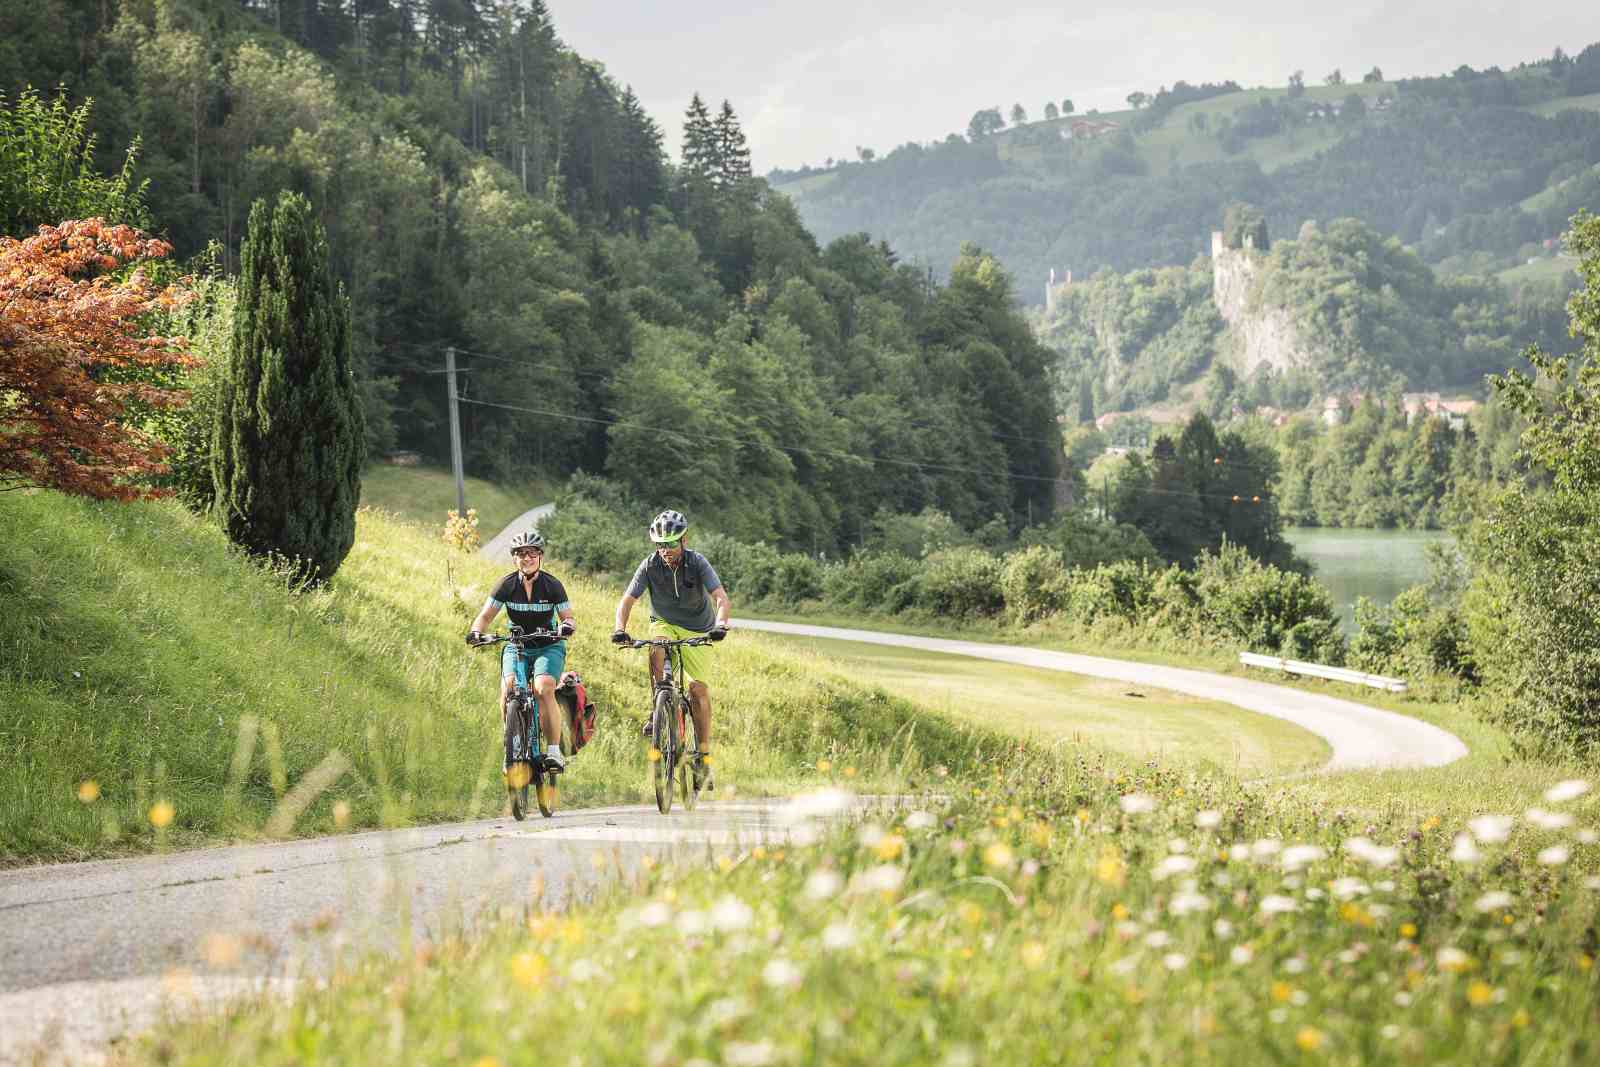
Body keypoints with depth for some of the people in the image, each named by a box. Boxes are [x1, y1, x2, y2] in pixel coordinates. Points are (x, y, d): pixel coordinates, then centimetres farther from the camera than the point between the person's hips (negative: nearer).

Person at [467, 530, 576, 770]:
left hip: (548, 646, -2)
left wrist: (567, 626, -32)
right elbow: (486, 615, -6)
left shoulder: (552, 585, -11)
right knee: (508, 691, -24)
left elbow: (567, 617, -8)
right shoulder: (507, 585, -8)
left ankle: (554, 751, -22)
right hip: (517, 647, 2)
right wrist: (476, 632, -27)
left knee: (544, 689, -28)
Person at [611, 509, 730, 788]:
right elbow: (627, 600, -16)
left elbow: (722, 599, -31)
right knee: (657, 651, -34)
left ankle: (704, 755, -2)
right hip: (664, 623, 1)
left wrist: (720, 624, -50)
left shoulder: (698, 564, -22)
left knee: (698, 687, -12)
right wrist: (620, 629, -35)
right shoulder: (651, 565, -17)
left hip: (697, 630, -1)